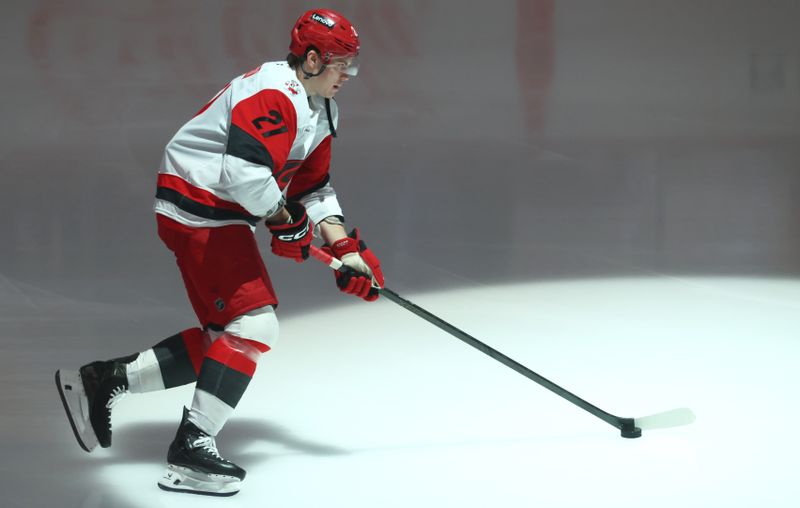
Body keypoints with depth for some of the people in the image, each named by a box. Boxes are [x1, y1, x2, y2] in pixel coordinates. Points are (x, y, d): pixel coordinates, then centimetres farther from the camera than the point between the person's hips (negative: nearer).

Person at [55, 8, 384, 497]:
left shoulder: (320, 110, 15)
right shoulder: (276, 95, -19)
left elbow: (313, 188, 17)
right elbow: (243, 171, -32)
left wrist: (345, 247, 4)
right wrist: (285, 220, -16)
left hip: (224, 217, 10)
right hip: (198, 211, -10)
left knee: (228, 337, 10)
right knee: (253, 326, -13)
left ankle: (103, 380, 16)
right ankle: (192, 450, -10)